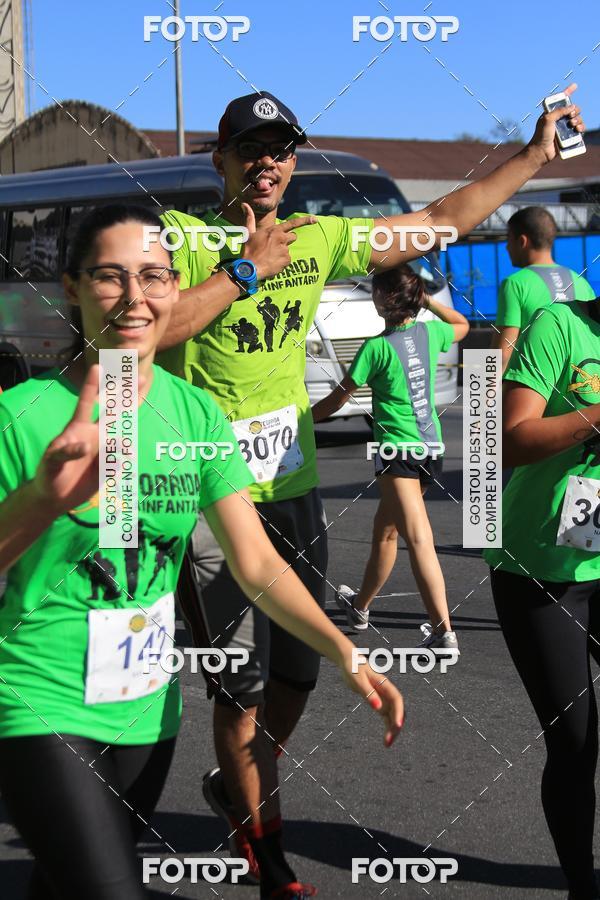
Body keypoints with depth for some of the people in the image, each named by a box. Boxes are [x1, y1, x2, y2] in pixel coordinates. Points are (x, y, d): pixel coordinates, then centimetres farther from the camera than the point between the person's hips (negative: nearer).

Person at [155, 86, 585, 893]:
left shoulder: (317, 240, 7)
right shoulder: (181, 235, -7)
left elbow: (441, 221, 14)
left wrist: (536, 153, 16)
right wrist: (247, 269, -18)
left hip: (292, 490, 5)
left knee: (296, 674, 15)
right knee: (244, 685, 2)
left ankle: (242, 789, 43)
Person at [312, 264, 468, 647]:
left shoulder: (376, 347, -12)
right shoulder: (429, 333, 5)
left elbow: (339, 398, -4)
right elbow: (463, 325, 29)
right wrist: (428, 300, 20)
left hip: (399, 449, -8)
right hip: (431, 447, 8)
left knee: (419, 540, -13)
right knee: (385, 529, 22)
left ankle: (444, 632, -16)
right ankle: (361, 605, 34)